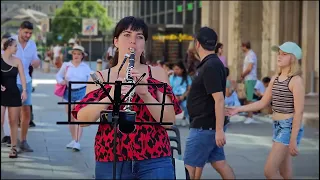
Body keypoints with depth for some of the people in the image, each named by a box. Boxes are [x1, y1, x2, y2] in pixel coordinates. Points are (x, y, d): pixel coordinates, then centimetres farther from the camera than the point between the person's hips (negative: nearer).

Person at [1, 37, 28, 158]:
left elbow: (22, 76, -4)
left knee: (13, 122, 6)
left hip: (14, 94, 3)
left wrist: (24, 90, -17)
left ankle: (14, 148, 12)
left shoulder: (17, 61, 3)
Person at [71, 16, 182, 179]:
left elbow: (169, 120, -3)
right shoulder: (100, 77, 6)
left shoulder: (157, 73, 6)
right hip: (110, 163, 1)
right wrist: (110, 97, -22)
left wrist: (145, 94, -18)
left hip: (154, 162, 0)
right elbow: (82, 119, -6)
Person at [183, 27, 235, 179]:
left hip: (205, 127, -10)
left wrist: (219, 130, -26)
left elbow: (219, 100, -24)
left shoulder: (210, 67, -19)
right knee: (219, 163, 11)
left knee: (191, 166, -2)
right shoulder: (212, 63, 13)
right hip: (209, 125, 10)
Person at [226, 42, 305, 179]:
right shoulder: (275, 79, 11)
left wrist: (293, 139, -19)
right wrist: (238, 109, 6)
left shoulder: (296, 80, -12)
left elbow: (299, 112, -16)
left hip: (289, 127, -8)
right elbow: (263, 103, 15)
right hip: (278, 126, 8)